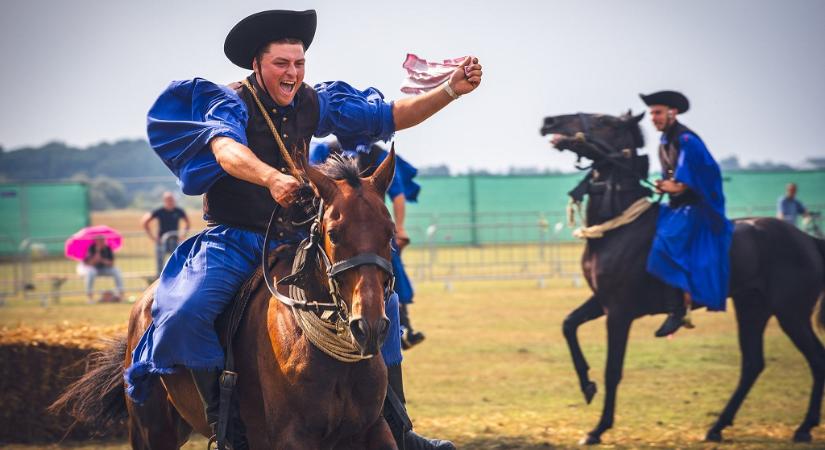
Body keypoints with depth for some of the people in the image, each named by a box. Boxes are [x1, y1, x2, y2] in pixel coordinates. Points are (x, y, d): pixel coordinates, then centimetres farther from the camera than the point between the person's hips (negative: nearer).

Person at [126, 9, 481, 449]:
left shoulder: (314, 103, 4)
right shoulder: (231, 103, -12)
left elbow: (389, 115, 6)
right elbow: (226, 149, -34)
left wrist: (451, 90, -8)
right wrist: (272, 178, -54)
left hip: (297, 242, 5)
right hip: (235, 241, -5)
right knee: (186, 312, -32)